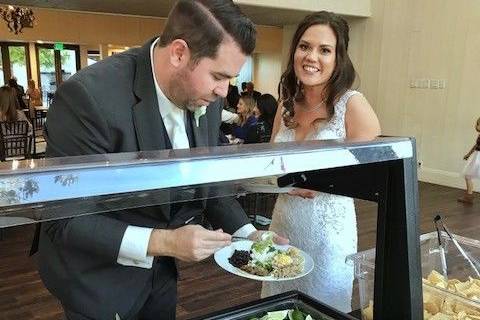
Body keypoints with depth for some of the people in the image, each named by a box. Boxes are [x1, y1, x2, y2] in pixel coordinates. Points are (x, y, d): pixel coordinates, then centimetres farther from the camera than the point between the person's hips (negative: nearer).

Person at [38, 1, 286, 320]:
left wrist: (247, 234, -6)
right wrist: (161, 242, -32)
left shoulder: (207, 99, -9)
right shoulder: (89, 96, -30)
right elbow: (63, 220, -25)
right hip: (97, 277, -5)